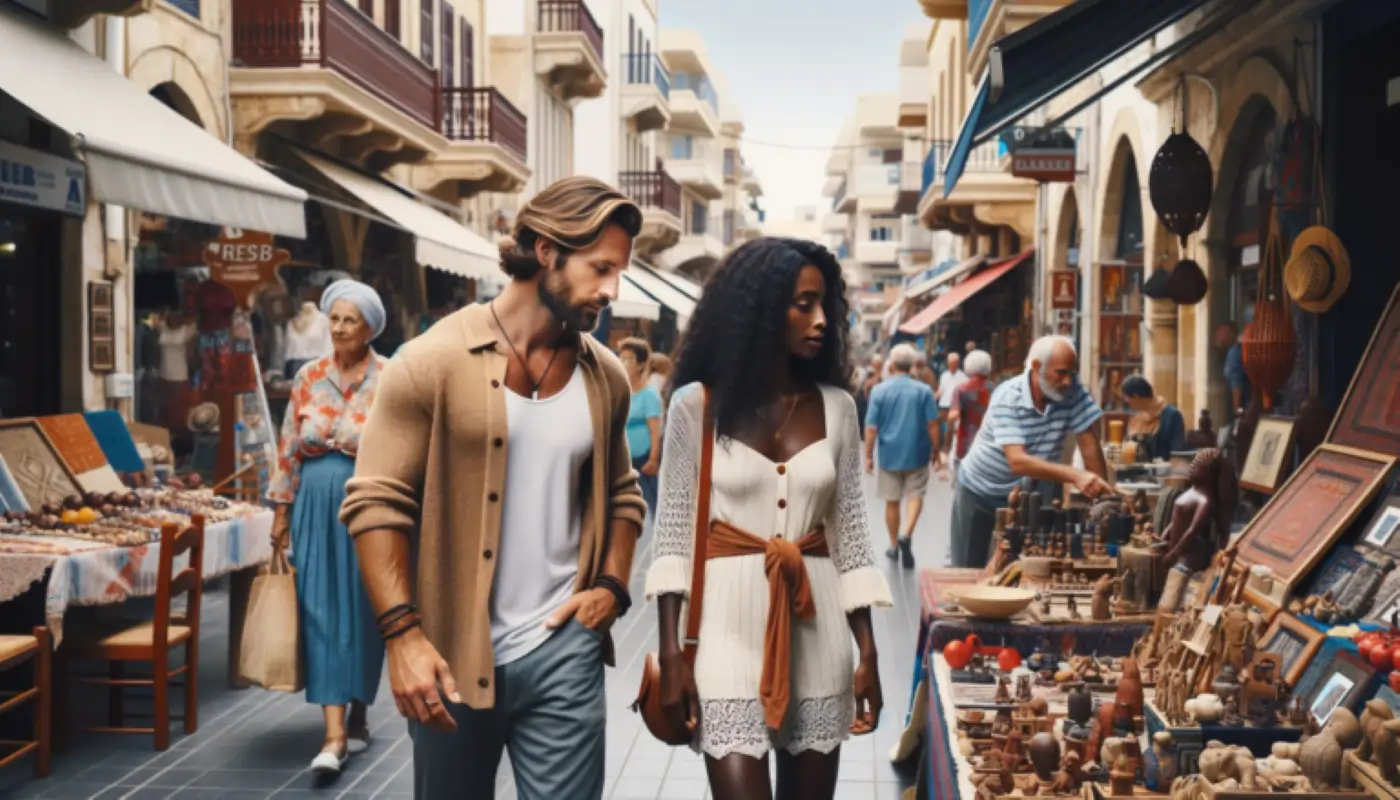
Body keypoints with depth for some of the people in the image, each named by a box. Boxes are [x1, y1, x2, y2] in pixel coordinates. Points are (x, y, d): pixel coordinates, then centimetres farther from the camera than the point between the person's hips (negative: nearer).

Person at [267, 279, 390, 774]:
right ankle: (334, 734, -4)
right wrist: (282, 510, 6)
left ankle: (357, 716, 24)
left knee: (362, 611, 6)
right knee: (321, 610, -4)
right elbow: (290, 446, 8)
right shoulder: (309, 377, 5)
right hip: (316, 503, 2)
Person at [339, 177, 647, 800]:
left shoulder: (605, 376, 5)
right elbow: (377, 502, -10)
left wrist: (612, 585, 3)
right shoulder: (434, 362, -9)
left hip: (563, 648, 3)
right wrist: (402, 634, -17)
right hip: (451, 654, -3)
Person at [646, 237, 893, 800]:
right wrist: (670, 651, -8)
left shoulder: (836, 407, 6)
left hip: (817, 627, 4)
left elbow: (850, 531, 8)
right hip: (730, 621, -3)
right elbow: (673, 531, -2)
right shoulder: (698, 404, -3)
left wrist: (868, 652, 5)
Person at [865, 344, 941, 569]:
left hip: (889, 454, 1)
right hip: (916, 453, -1)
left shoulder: (879, 391, -7)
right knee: (915, 496, 9)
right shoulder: (924, 390, -7)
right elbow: (932, 424, -7)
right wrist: (936, 450, 6)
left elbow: (871, 427, -6)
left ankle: (894, 546, 22)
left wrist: (868, 455, 3)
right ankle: (906, 535, -13)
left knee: (892, 501, 12)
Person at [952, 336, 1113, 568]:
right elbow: (1018, 461, -38)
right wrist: (1074, 475, -48)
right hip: (979, 492, -3)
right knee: (969, 571, 4)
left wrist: (1102, 494, -21)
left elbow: (1089, 444, -13)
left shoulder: (1072, 393, -17)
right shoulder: (1007, 398, -28)